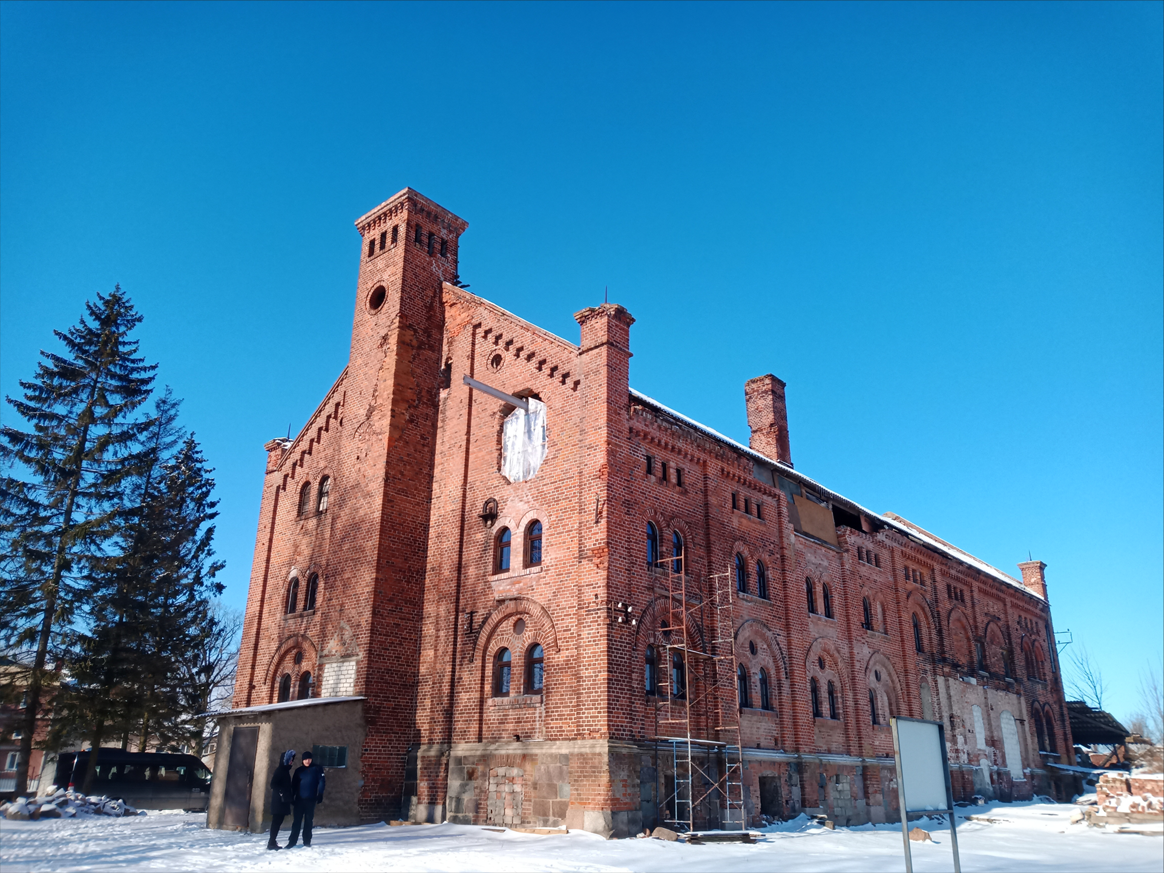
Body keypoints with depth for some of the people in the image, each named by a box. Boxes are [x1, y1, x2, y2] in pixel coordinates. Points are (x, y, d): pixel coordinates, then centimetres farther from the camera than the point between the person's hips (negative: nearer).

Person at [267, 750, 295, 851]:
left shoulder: (285, 770, 16)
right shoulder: (280, 770, -11)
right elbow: (273, 784, -18)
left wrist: (288, 797, 15)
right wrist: (281, 793, -20)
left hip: (283, 801, 9)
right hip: (279, 800, -9)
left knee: (278, 822, 11)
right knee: (277, 821, -7)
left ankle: (272, 842, 16)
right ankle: (271, 843, -5)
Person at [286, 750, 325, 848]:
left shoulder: (317, 769, 1)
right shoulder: (299, 770, 5)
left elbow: (321, 782, -1)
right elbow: (294, 784, 5)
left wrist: (320, 795, -9)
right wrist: (292, 797, -1)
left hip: (311, 799, -1)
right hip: (299, 799, 1)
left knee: (308, 820, 5)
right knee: (297, 820, 0)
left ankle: (307, 841, 13)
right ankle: (292, 841, 6)